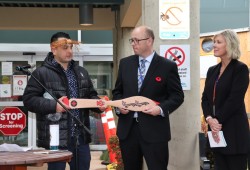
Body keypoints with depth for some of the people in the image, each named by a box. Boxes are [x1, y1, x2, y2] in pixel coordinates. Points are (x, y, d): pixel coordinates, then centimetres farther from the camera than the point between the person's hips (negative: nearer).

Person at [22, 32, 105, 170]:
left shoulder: (81, 72, 16)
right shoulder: (41, 73, -5)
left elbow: (91, 95, 22)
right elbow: (28, 99, -10)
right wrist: (53, 105, -20)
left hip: (80, 137, 6)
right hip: (56, 138, -6)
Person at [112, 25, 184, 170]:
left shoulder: (168, 66, -2)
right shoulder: (125, 63, 10)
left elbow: (177, 95, -1)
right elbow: (117, 91, 17)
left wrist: (161, 109, -17)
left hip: (154, 130, -4)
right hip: (127, 128, 4)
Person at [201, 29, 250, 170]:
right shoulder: (212, 70, 15)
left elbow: (235, 99, -15)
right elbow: (205, 98, 9)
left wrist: (218, 120, -15)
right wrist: (209, 119, -8)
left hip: (234, 131, -7)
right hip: (216, 129, 7)